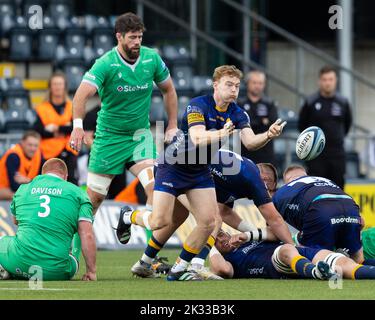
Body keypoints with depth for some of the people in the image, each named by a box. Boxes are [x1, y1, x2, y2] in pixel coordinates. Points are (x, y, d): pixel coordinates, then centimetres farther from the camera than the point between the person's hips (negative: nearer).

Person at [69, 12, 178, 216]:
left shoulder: (152, 58, -6)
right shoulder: (105, 64, -17)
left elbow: (168, 89, 11)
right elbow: (82, 94, -29)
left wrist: (173, 125, 7)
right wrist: (78, 125, -45)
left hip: (140, 134, 2)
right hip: (109, 136, -2)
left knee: (155, 188, -19)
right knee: (95, 196, 4)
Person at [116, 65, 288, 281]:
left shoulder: (237, 114, -6)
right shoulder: (198, 105, -23)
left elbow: (250, 141, -21)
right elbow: (197, 138, -37)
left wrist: (268, 136, -42)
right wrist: (221, 134, -54)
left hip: (200, 171, 6)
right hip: (173, 166, -6)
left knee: (209, 221, -8)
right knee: (160, 221, -10)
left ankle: (179, 268, 5)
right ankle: (129, 216, 25)